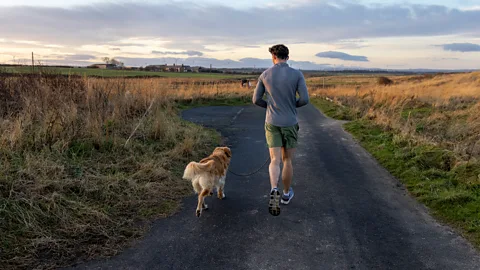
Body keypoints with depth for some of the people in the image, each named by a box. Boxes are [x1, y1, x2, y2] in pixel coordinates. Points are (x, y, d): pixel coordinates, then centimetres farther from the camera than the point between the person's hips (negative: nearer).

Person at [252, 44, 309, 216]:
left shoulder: (265, 75, -1)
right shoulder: (297, 74, -7)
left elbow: (256, 100, 4)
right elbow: (305, 100, -12)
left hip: (272, 124, 1)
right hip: (290, 124, 0)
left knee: (275, 161, -3)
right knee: (287, 160, 16)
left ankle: (274, 191, -28)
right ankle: (286, 193, 29)